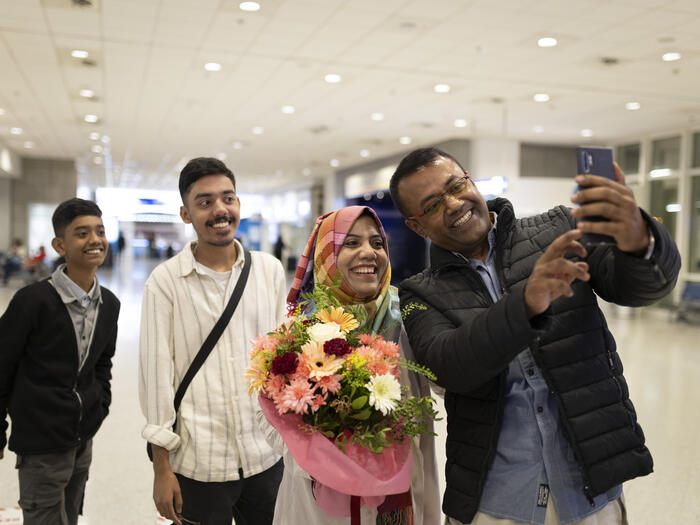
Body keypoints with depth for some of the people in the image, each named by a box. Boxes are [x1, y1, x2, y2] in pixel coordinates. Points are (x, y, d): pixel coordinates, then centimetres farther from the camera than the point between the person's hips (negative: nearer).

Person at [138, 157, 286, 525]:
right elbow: (157, 372, -5)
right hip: (198, 465, -2)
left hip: (267, 457, 3)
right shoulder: (165, 281, -6)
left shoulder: (270, 270, 2)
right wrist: (161, 469, -4)